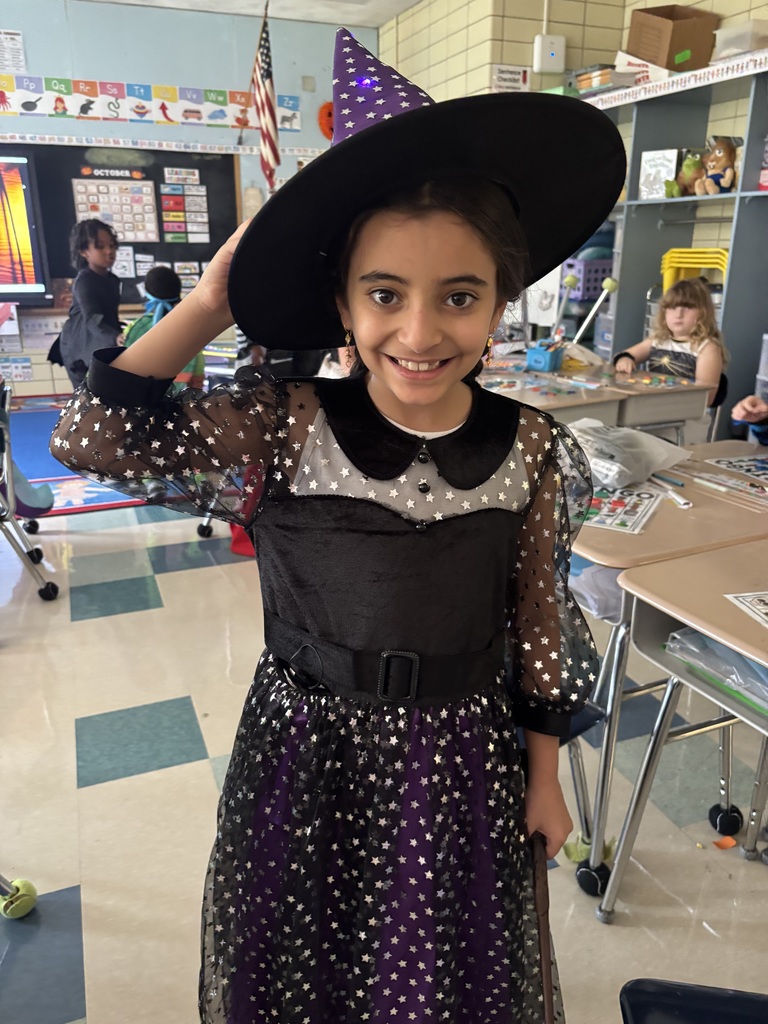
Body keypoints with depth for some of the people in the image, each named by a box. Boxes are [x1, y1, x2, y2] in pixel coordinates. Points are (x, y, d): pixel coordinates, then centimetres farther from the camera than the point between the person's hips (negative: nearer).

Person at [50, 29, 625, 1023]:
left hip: (458, 757, 1)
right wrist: (214, 300, -21)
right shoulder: (286, 423, -16)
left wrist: (543, 776, 6)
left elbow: (538, 621, -2)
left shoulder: (532, 448, -12)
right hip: (304, 752, 0)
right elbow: (90, 440, -18)